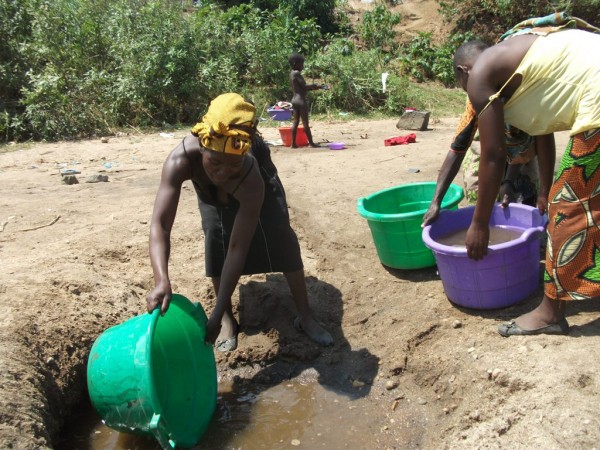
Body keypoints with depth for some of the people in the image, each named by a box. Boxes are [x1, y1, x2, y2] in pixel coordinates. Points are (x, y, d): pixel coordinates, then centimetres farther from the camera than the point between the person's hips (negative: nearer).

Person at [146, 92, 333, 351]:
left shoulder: (251, 180, -47)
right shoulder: (180, 160, -47)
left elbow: (237, 249, -45)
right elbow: (160, 225, -52)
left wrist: (215, 315, -47)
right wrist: (162, 281, -69)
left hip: (255, 167, -1)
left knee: (281, 237, -8)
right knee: (216, 236, -15)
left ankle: (305, 317, 5)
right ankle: (228, 319, 3)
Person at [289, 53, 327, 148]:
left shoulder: (292, 73, 15)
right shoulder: (296, 73, -14)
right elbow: (304, 86, -17)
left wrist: (317, 86, 12)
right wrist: (318, 86, -6)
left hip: (295, 99, 9)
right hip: (301, 100, -9)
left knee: (295, 122, 8)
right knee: (305, 122, -4)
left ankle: (293, 143, 8)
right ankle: (311, 142, 2)